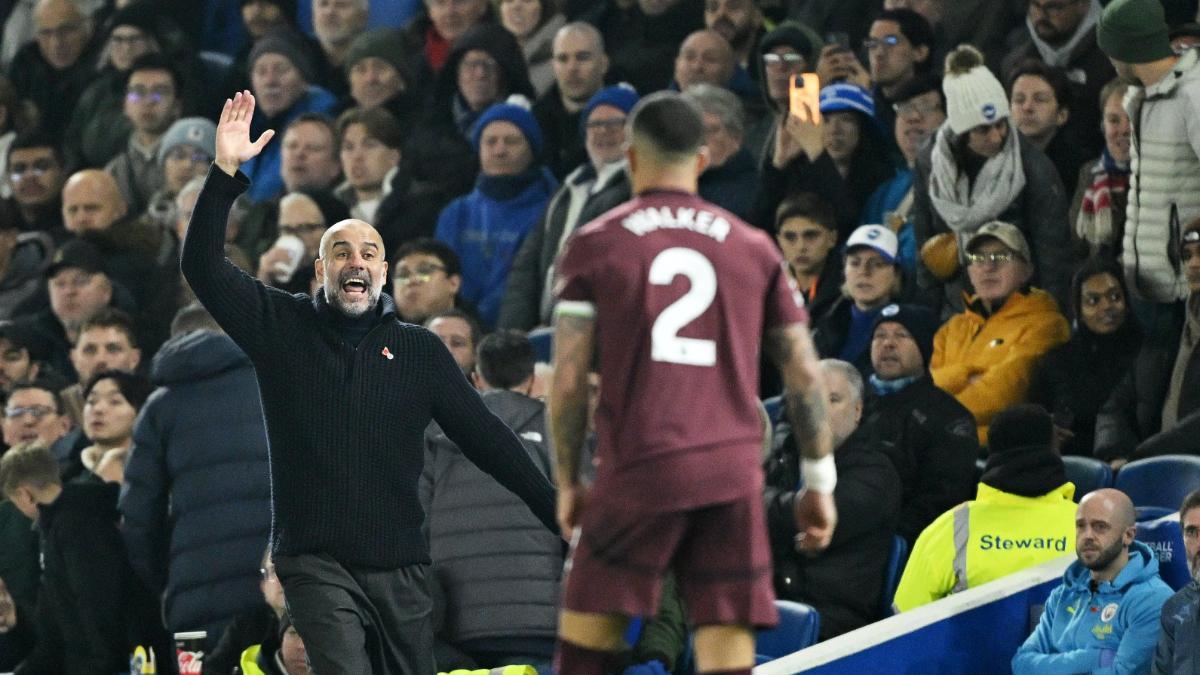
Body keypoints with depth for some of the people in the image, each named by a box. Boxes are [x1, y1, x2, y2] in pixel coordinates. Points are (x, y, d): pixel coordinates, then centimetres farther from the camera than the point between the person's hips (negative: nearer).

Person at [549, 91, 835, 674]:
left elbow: (568, 380, 0)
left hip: (639, 472, -2)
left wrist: (568, 482, 10)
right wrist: (819, 480, 17)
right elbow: (804, 373, 9)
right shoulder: (754, 248, 11)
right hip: (733, 473, 2)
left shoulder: (593, 245, 4)